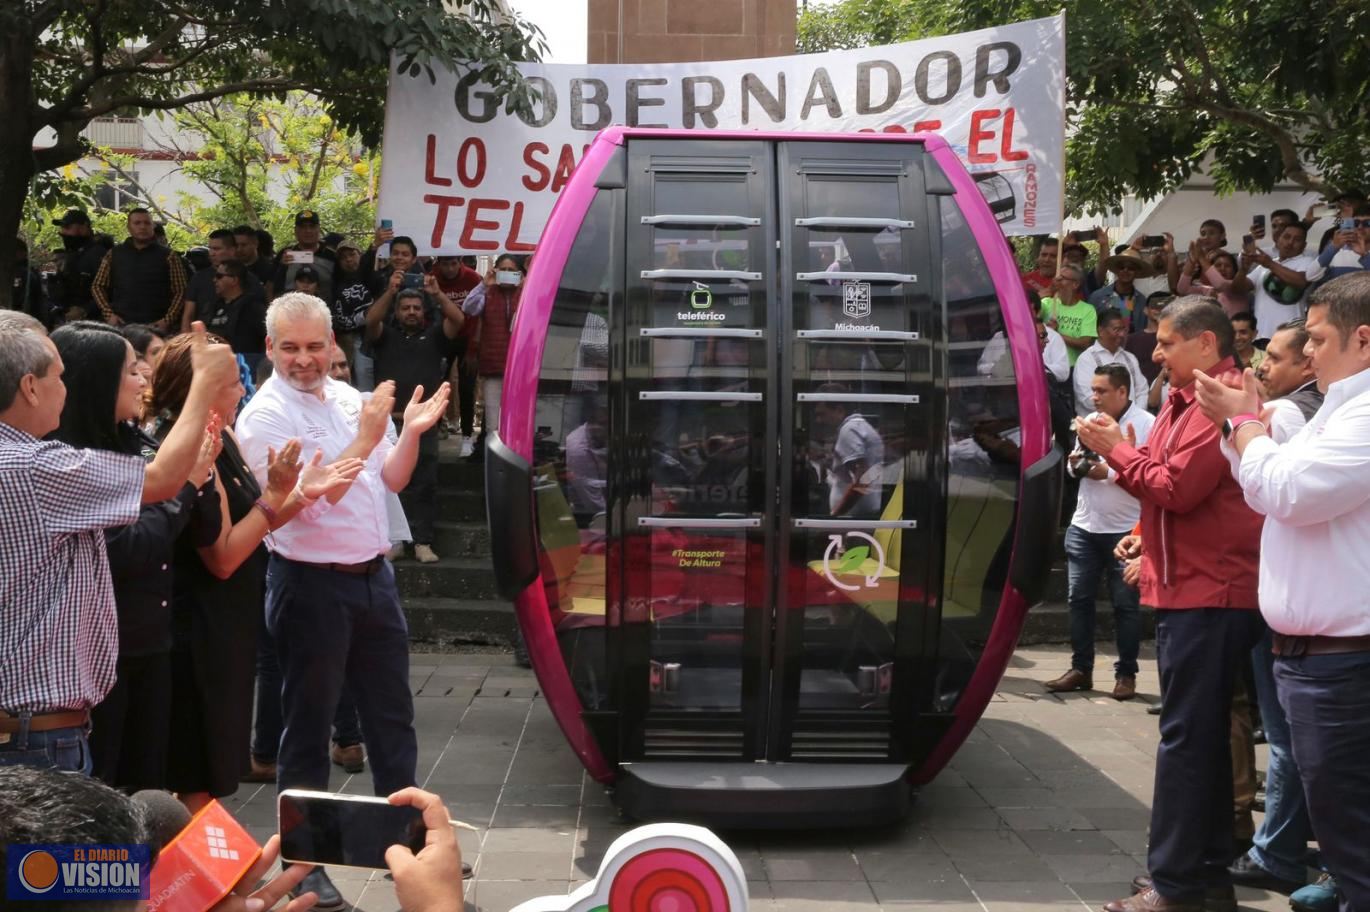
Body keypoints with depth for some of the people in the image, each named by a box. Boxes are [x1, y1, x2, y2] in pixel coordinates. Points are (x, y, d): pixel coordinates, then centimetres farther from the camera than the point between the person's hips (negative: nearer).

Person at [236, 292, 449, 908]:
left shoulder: (350, 398, 9)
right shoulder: (265, 416, -12)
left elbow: (390, 481, 13)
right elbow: (307, 500, -21)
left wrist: (411, 433, -3)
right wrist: (364, 439, -24)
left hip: (373, 576, 7)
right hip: (311, 584, -7)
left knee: (391, 713, 15)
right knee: (308, 724, 4)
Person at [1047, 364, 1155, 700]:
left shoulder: (1146, 424, -9)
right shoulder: (1090, 421, 12)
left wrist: (1109, 473, -22)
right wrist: (1075, 465, -2)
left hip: (1125, 530, -6)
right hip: (1083, 525, 6)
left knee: (1126, 603, 2)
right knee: (1079, 598, 7)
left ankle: (1126, 674, 11)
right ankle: (1080, 669, 15)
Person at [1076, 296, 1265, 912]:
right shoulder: (1192, 400, 18)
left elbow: (1177, 489, -20)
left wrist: (1118, 449, -8)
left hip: (1208, 594, -11)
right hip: (1191, 589, 11)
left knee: (1186, 738, -8)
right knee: (1201, 737, 14)